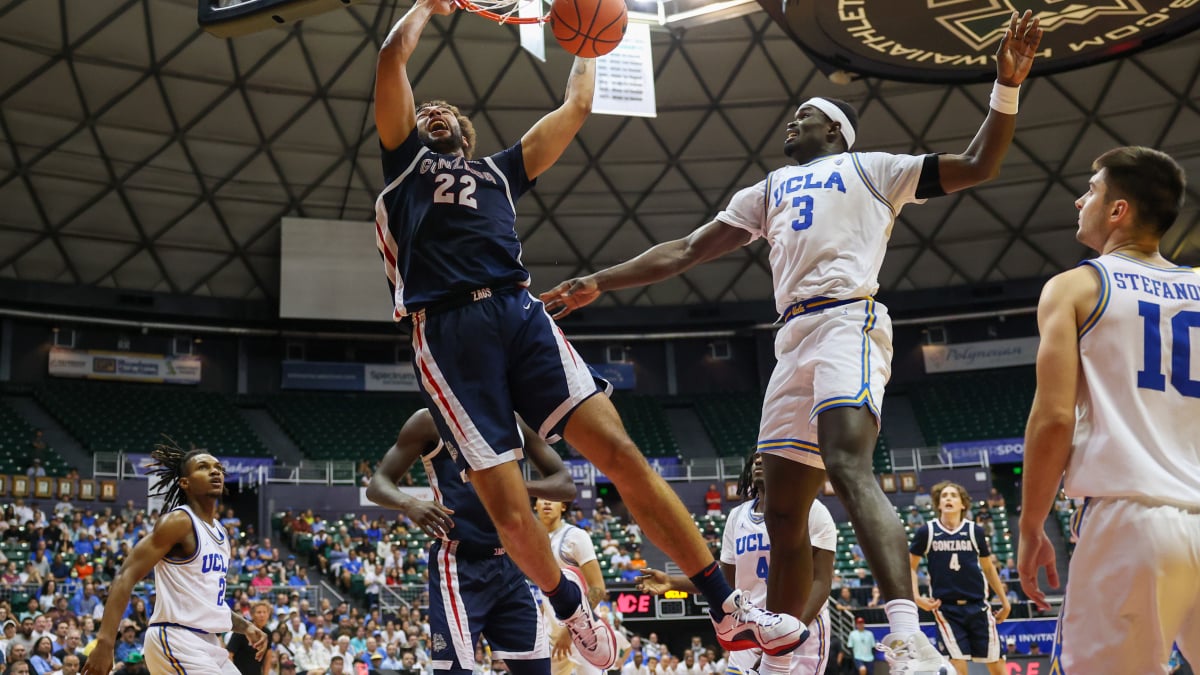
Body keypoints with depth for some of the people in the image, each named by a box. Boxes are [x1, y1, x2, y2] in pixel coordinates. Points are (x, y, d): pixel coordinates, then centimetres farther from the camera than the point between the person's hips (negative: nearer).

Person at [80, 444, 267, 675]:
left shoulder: (220, 532, 16)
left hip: (207, 642, 10)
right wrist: (105, 641, -28)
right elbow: (126, 576, -19)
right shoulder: (178, 522, -11)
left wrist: (245, 627, 19)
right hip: (176, 640, -10)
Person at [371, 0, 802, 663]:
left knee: (619, 449, -13)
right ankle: (572, 609, 20)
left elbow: (574, 109, 34)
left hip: (521, 315, 3)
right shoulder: (404, 160, 22)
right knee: (509, 511, -9)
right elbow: (392, 57, 14)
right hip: (448, 330, -3)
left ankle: (729, 609, -11)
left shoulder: (499, 170, 32)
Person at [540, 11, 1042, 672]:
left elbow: (977, 166, 10)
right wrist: (597, 283, 22)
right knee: (783, 511, 4)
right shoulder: (768, 190, 30)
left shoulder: (869, 167, 16)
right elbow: (684, 251, 27)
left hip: (847, 321, -6)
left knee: (848, 467, -29)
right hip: (794, 340, 6)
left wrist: (1005, 86, -3)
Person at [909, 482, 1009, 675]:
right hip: (945, 608, -1)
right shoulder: (926, 532, -3)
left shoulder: (975, 531, 1)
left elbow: (988, 567, 13)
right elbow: (910, 566, 6)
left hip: (977, 605, 2)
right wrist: (917, 597, -8)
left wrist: (1004, 601, 14)